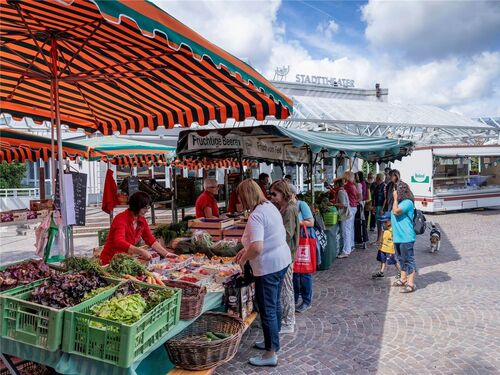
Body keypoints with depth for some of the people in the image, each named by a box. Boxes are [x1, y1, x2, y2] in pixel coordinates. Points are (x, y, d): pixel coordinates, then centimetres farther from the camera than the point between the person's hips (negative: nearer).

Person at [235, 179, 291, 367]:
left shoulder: (256, 216, -24)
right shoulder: (270, 206, 6)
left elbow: (257, 248, -34)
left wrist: (243, 258, -15)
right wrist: (245, 249, 14)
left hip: (268, 266, -10)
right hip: (281, 260, 10)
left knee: (267, 309, 3)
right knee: (275, 303, 22)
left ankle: (271, 353, 17)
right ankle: (272, 341, 38)